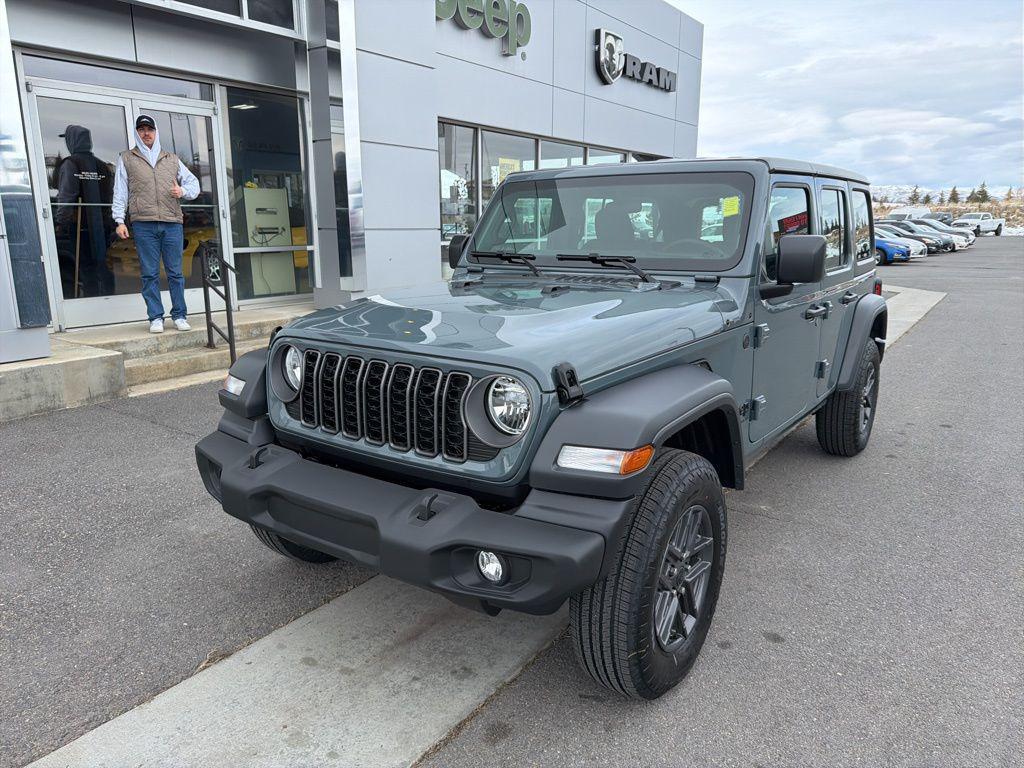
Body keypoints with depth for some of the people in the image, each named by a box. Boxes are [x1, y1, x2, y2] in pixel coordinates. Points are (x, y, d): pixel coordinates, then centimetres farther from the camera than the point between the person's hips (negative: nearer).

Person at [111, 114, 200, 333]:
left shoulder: (172, 159, 18)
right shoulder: (127, 159, 13)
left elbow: (194, 183, 21)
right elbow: (120, 192, 7)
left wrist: (183, 191, -2)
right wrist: (119, 220, -2)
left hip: (172, 224, 1)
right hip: (144, 224, -1)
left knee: (175, 272, 2)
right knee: (150, 274, -1)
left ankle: (180, 315, 9)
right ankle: (155, 317, 4)